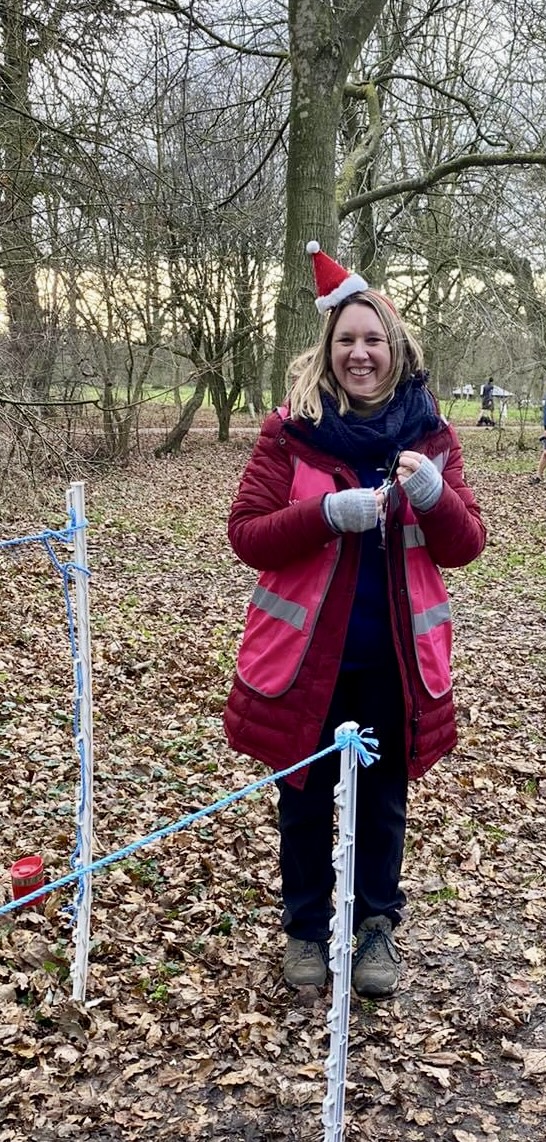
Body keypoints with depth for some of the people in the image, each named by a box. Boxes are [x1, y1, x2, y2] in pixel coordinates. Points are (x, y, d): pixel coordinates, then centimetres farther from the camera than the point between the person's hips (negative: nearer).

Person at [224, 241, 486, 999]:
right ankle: (306, 927, 33)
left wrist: (434, 496, -22)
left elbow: (465, 546, -1)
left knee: (383, 798, 14)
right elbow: (246, 535, -9)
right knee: (306, 798, 13)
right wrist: (328, 515, -25)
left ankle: (378, 925, 35)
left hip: (397, 658, 1)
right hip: (306, 651, -1)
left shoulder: (430, 434, 0)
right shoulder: (292, 430, -5)